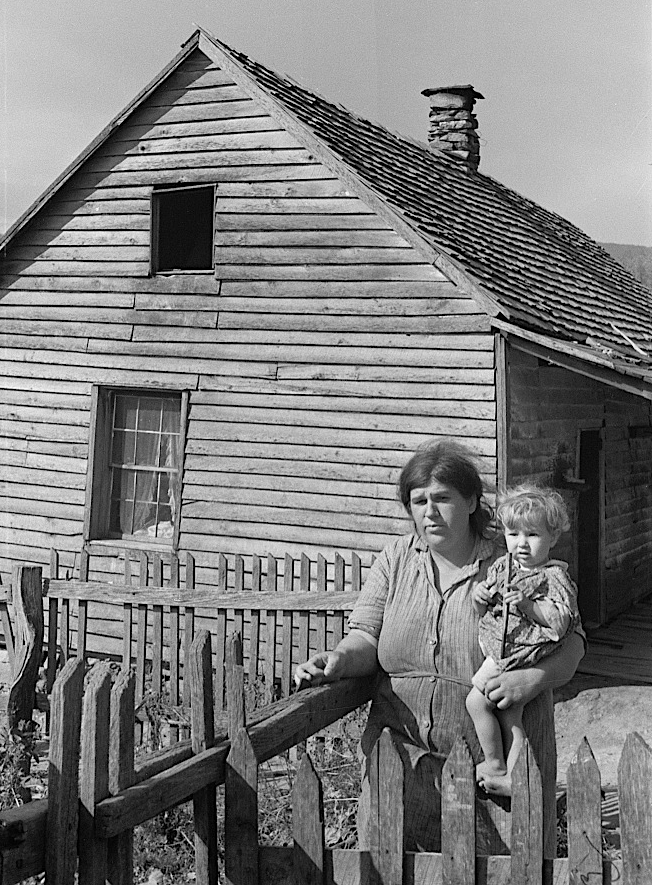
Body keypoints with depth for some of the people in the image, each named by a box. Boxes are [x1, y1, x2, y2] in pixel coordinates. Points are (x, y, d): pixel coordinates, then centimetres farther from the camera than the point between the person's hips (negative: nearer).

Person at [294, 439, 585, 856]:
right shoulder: (395, 560, 6)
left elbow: (570, 642, -2)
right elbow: (366, 636, 2)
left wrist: (534, 678, -22)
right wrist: (342, 659, -20)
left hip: (496, 758, -2)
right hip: (403, 754, 2)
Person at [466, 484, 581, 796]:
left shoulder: (554, 577, -10)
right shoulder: (501, 566, 9)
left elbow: (561, 621, -19)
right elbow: (484, 614, 16)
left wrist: (527, 605, -26)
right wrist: (479, 598, -5)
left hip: (517, 656, -7)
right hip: (497, 651, 7)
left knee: (477, 701, -6)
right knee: (509, 716, 10)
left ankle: (495, 764, 9)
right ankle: (512, 776, 16)